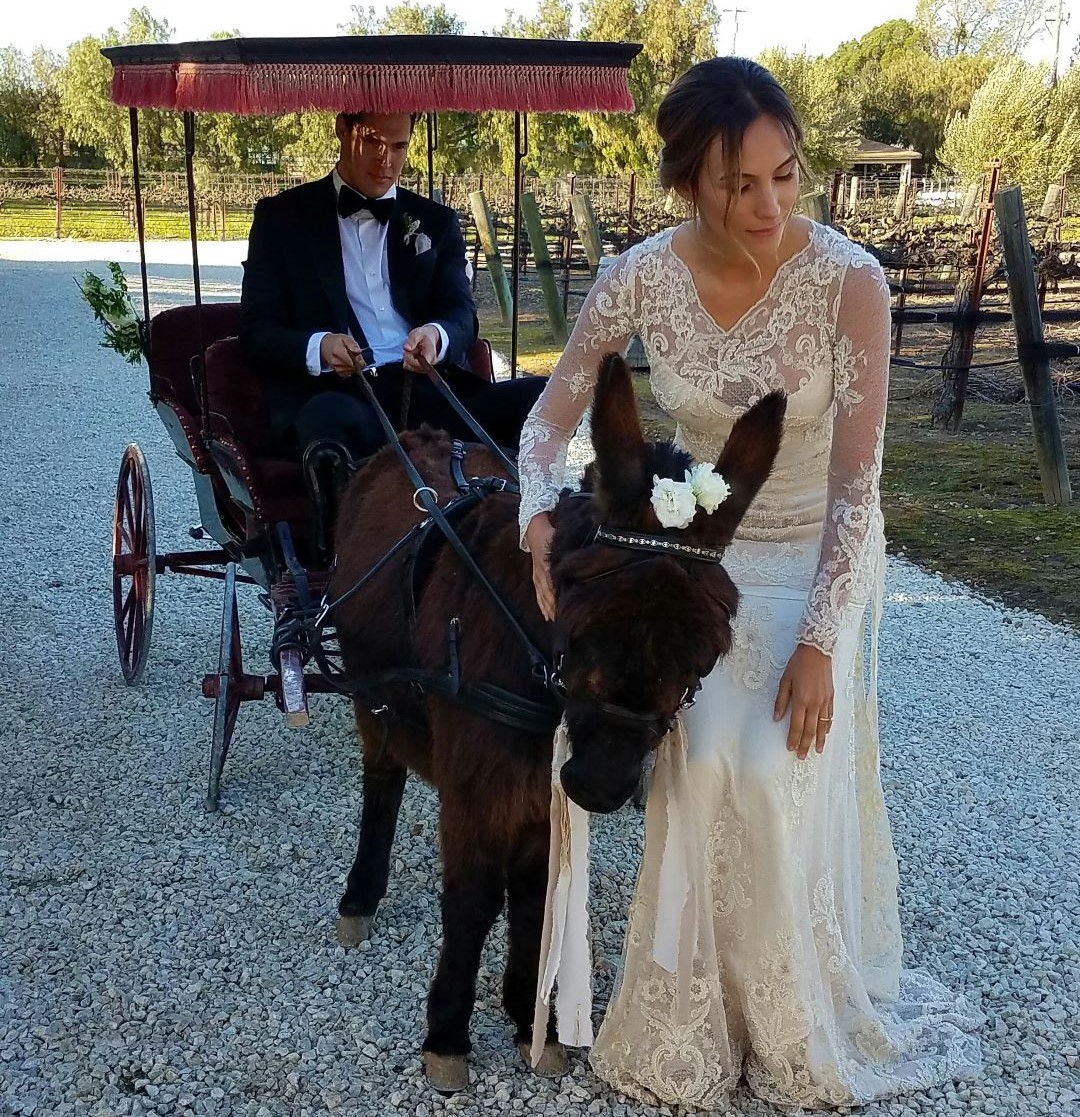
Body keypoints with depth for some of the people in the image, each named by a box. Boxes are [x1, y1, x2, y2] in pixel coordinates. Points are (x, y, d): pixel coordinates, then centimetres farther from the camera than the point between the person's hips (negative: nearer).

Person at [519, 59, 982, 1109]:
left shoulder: (848, 279, -23)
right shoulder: (640, 278, -16)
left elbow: (856, 480, -21)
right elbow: (552, 414, -6)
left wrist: (819, 639, -22)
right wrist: (540, 518, -24)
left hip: (816, 554, -2)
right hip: (701, 548, 2)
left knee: (785, 778, -9)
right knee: (700, 773, -7)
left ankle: (803, 1023, 21)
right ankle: (698, 1020, 18)